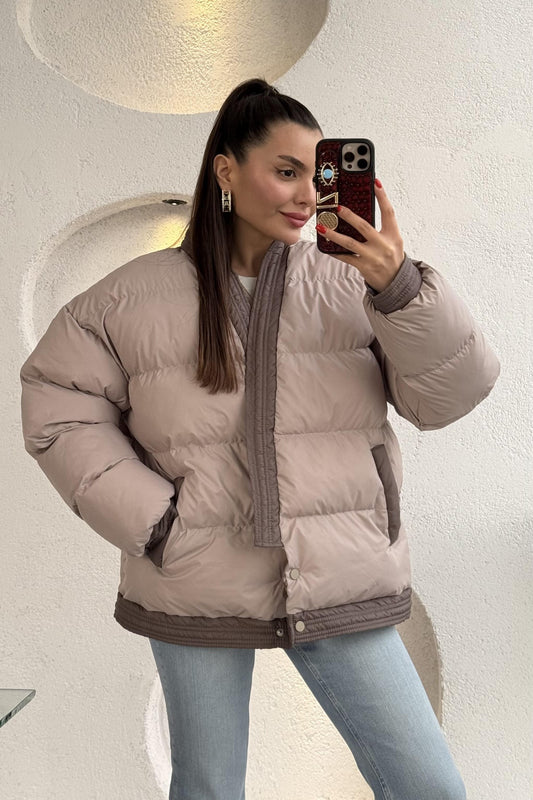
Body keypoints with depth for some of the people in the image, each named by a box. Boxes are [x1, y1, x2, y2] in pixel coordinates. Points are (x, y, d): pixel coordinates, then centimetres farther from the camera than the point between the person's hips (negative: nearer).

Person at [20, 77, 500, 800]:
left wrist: (401, 287, -22)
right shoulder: (137, 296, -1)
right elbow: (56, 407, 2)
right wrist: (148, 519, -7)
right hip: (195, 589, 0)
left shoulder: (350, 284, -2)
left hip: (337, 589, 1)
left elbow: (449, 394, -6)